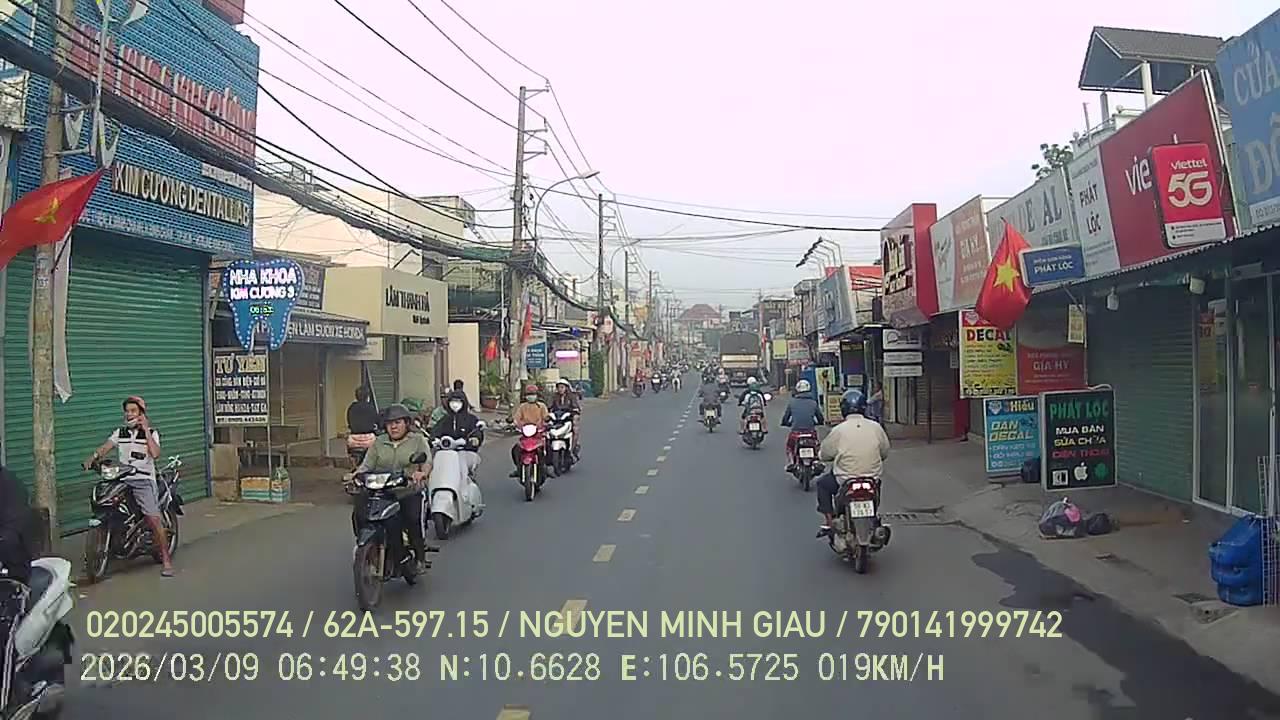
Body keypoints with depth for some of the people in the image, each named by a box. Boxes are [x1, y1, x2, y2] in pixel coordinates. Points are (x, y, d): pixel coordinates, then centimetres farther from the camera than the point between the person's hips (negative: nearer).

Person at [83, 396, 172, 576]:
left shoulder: (152, 432, 4)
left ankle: (166, 559, -8)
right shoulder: (120, 432, 16)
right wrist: (93, 457, -16)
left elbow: (155, 453, -13)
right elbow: (105, 447, 2)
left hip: (143, 481, -4)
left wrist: (145, 430, -13)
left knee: (154, 519, -13)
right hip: (122, 480, 4)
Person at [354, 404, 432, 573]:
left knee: (413, 518, -25)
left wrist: (422, 473, -27)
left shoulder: (418, 440, 9)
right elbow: (367, 464, 11)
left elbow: (427, 461, -5)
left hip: (409, 492, -3)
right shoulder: (379, 442, 19)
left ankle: (420, 557, -6)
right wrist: (357, 474, -10)